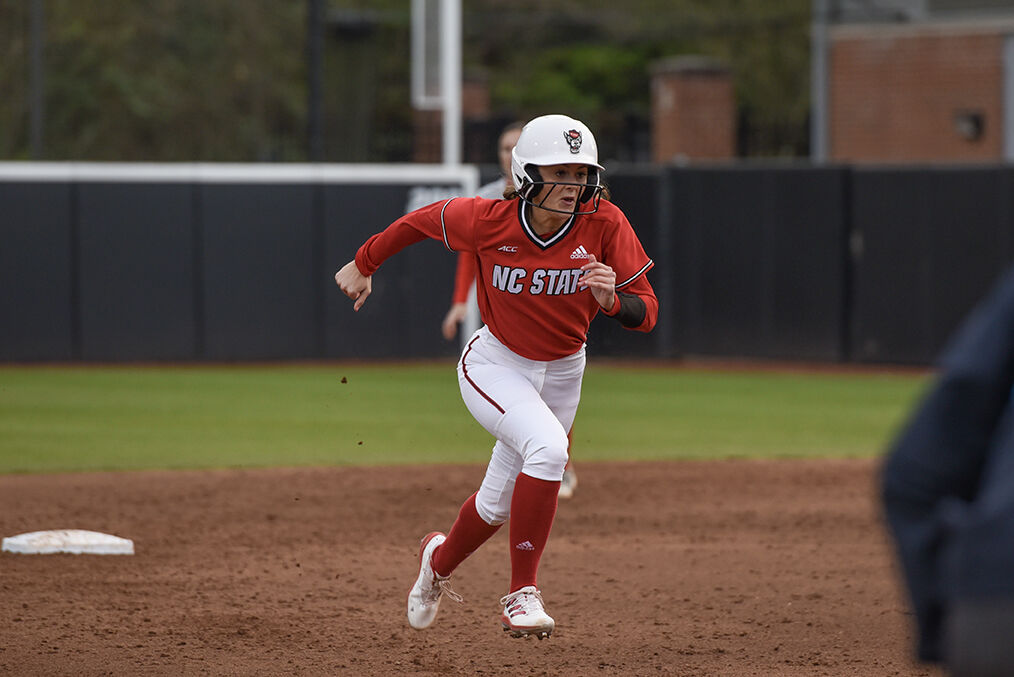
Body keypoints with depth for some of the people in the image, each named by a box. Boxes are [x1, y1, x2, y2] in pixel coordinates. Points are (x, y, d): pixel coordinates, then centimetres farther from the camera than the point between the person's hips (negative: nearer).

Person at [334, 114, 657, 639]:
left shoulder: (604, 224, -22)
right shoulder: (488, 221, -24)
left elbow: (645, 314, -20)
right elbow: (424, 220, -4)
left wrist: (612, 299, -41)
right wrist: (363, 264, 8)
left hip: (562, 373, 3)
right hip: (494, 365, -3)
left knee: (498, 505, 15)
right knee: (547, 447, -31)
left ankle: (441, 559, 49)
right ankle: (522, 593, -20)